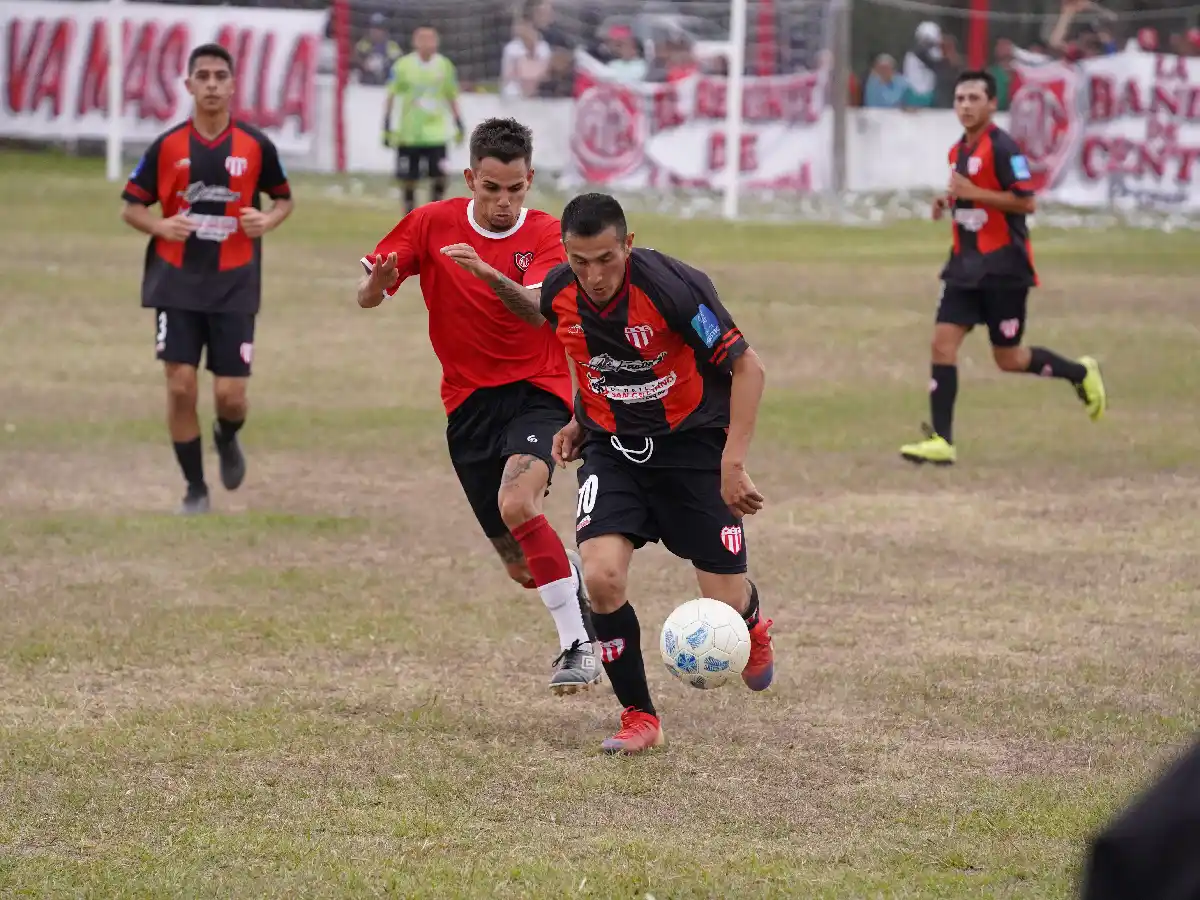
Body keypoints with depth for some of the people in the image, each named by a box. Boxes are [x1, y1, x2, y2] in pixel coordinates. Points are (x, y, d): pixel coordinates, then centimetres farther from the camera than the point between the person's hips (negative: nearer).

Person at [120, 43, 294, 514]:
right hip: (177, 282, 0)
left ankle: (227, 438, 35)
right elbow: (130, 206, 4)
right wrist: (161, 226, -16)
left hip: (234, 285, 0)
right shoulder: (167, 147, -2)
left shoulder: (256, 146, -1)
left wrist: (268, 220, -10)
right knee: (180, 384, -7)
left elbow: (284, 198, 12)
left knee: (230, 394, -3)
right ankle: (195, 487, 10)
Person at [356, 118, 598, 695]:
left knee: (517, 504, -32)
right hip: (468, 403, 3)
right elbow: (366, 296, 0)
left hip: (536, 391, -3)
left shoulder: (547, 235, -7)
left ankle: (577, 643, -23)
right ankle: (578, 578, 41)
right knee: (524, 568, 5)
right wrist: (377, 282, -24)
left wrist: (487, 273, -43)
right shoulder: (431, 224, 0)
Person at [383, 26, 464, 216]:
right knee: (408, 181, 3)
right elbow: (390, 97, 1)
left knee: (439, 178, -7)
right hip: (409, 134, -1)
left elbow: (452, 98, 13)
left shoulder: (445, 66, 3)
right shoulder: (403, 66, -4)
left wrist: (459, 125, 11)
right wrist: (386, 128, -4)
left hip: (436, 133, 1)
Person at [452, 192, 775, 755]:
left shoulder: (673, 287, -25)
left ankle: (753, 626, 40)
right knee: (602, 577, -20)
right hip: (612, 450, 3)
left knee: (724, 607, -2)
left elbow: (746, 366, -18)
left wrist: (733, 463, -23)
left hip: (692, 443, -3)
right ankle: (640, 718, -2)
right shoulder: (560, 292, -9)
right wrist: (582, 421, 10)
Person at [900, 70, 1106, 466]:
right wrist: (949, 204, 7)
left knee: (1008, 359, 1)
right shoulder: (958, 151, 13)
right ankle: (941, 441, -8)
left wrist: (973, 193, -23)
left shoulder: (1002, 147, -13)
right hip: (967, 265, 7)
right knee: (943, 344, -6)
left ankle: (1080, 373, 26)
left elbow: (1025, 202, -19)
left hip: (1003, 267, -7)